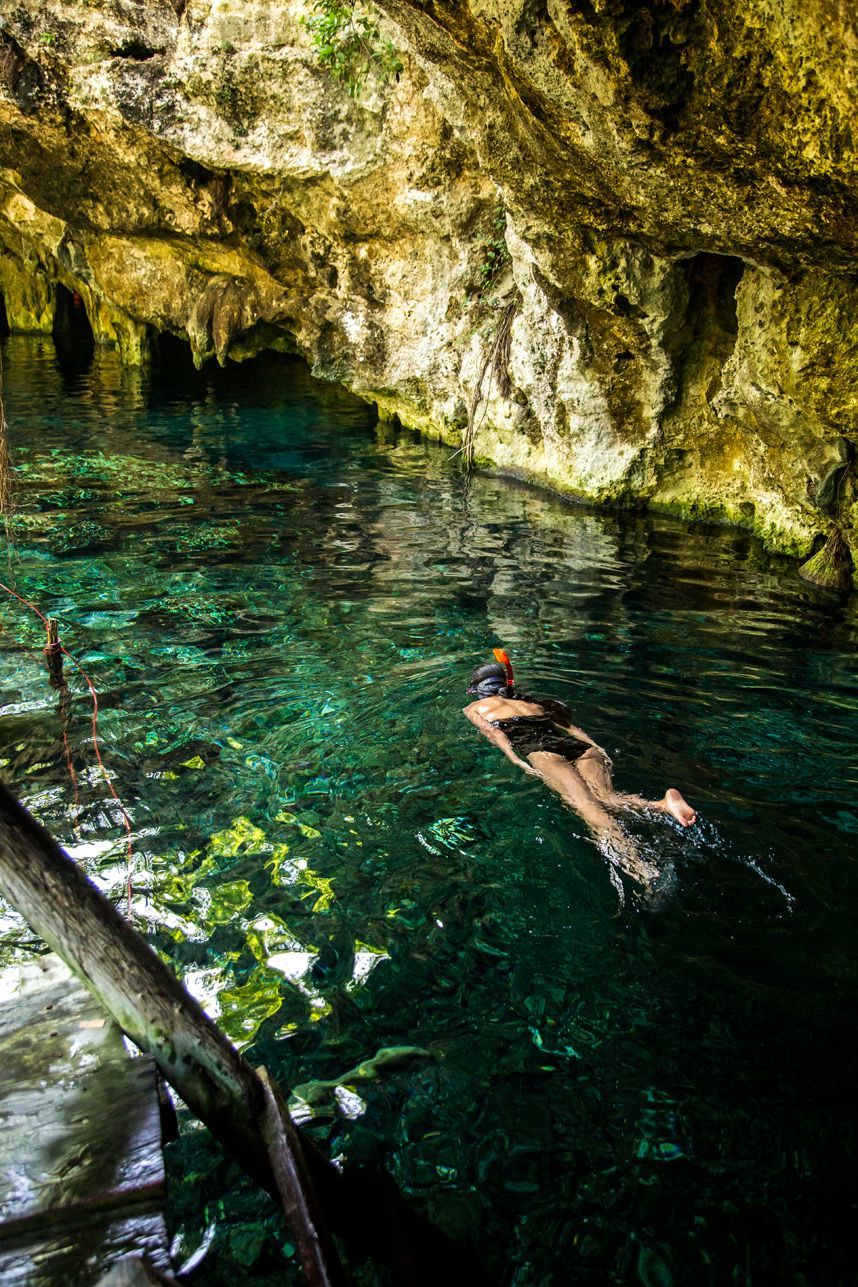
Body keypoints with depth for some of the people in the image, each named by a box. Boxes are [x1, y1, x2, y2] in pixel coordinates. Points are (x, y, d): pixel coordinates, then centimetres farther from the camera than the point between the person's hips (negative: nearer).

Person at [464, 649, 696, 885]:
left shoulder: (474, 708, 28)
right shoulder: (531, 702, 39)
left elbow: (492, 732, 7)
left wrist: (517, 761, -7)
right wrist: (597, 749, 15)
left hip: (538, 749, -5)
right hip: (577, 744, 5)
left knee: (584, 803, -27)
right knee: (605, 797, -16)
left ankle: (632, 862, -52)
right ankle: (663, 803, -46)